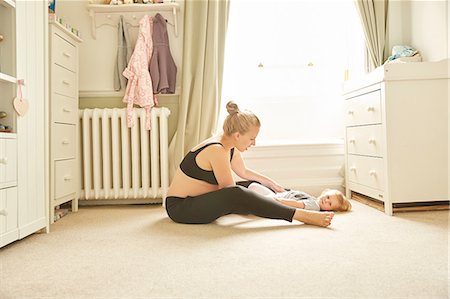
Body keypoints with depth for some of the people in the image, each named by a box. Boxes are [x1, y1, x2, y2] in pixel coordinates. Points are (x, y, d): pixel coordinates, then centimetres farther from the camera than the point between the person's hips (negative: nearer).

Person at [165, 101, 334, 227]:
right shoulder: (217, 151, -27)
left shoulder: (229, 146, 1)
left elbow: (244, 172, 19)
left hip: (200, 200, 10)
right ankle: (302, 216, -31)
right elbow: (233, 193, -20)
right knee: (238, 194, -32)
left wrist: (271, 183, 23)